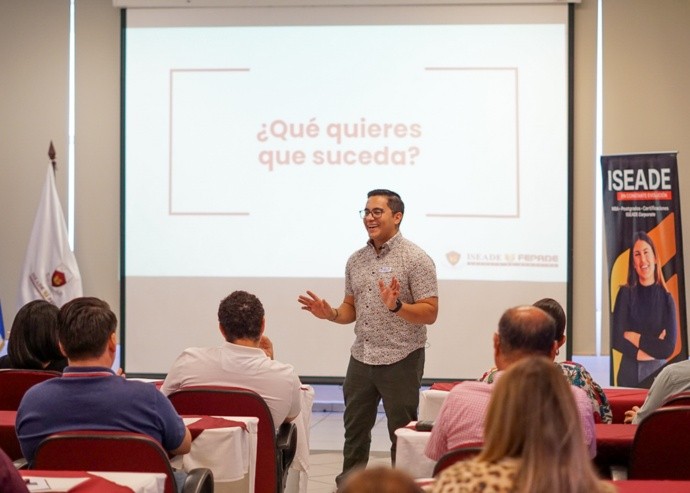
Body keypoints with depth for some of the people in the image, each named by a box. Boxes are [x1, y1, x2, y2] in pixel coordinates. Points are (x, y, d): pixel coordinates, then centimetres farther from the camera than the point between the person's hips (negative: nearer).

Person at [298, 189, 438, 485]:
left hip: (400, 360, -6)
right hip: (361, 358, 6)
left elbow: (429, 313, -13)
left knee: (402, 434, 3)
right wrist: (331, 314, -4)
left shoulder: (416, 259, -9)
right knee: (355, 430, 13)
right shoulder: (356, 260, 10)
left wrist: (396, 306, -29)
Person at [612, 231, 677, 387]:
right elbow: (617, 340, -8)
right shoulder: (625, 293, -1)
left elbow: (669, 347, -7)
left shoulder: (666, 298, 0)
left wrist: (637, 338, -8)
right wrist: (654, 345, -9)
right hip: (629, 374, 0)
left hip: (657, 374, 0)